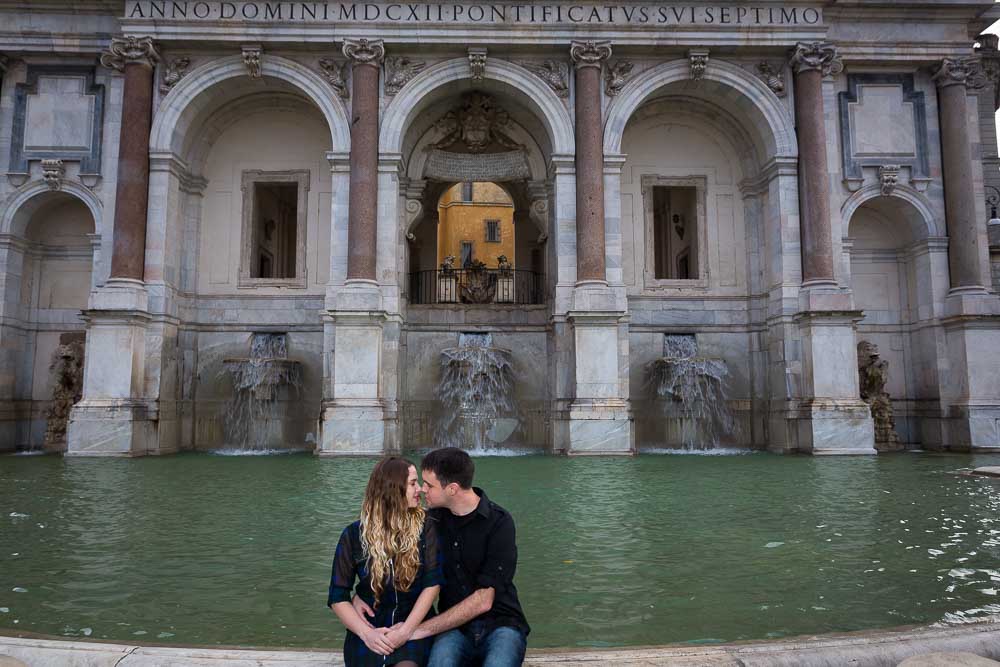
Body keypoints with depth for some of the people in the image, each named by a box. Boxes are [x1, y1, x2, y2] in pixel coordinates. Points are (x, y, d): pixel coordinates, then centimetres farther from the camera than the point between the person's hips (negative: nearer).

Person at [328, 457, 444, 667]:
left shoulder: (425, 527, 0)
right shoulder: (354, 534, 1)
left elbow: (433, 582, -4)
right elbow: (338, 596, 2)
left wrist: (407, 629, -15)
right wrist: (366, 633, -12)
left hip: (414, 626, -1)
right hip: (370, 627, 1)